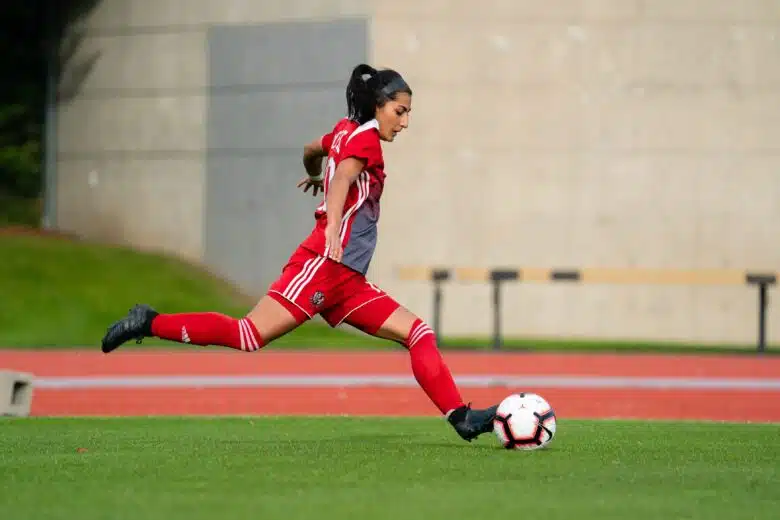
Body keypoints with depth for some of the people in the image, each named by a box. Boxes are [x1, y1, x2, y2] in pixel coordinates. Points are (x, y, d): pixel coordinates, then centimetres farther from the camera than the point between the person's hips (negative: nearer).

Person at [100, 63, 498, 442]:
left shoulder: (346, 132, 22)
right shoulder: (365, 138, -4)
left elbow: (310, 149, 42)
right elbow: (342, 180, -23)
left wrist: (314, 177, 65)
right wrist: (332, 229, -40)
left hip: (347, 281, 10)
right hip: (322, 266, -10)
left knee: (418, 333, 0)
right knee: (250, 335, -17)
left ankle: (461, 417, -8)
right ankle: (151, 324, -8)